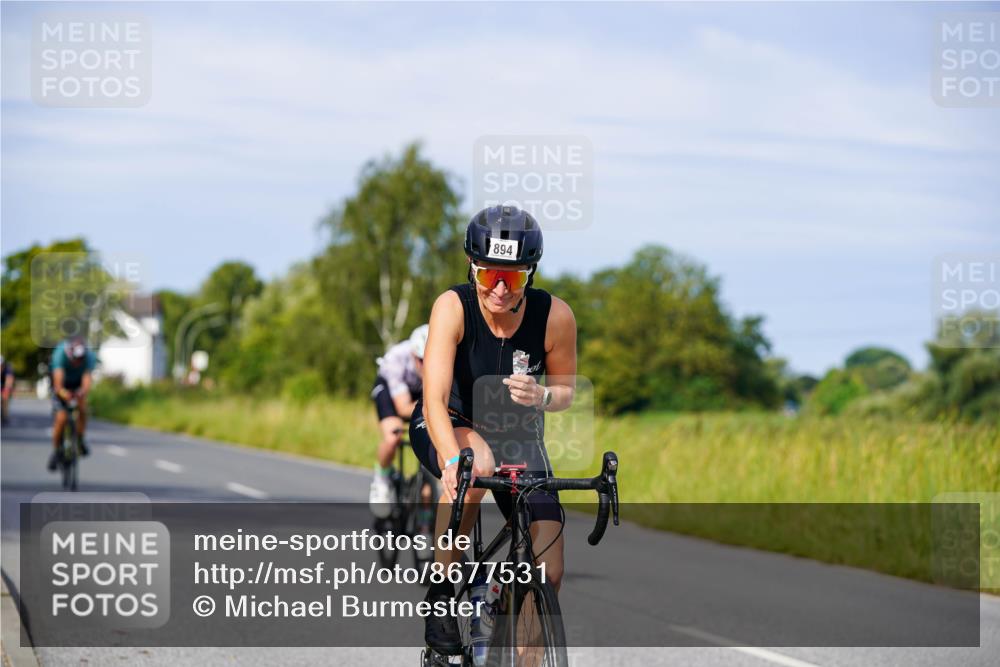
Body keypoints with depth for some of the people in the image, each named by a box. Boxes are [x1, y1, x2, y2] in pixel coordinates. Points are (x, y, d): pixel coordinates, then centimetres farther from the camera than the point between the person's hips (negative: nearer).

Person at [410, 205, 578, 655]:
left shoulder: (554, 316, -20)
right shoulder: (453, 306, -26)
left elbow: (566, 391, -4)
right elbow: (435, 398, -35)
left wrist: (541, 396, -28)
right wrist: (453, 459, -52)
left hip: (517, 438, 3)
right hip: (446, 429, -2)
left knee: (547, 572, -12)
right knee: (476, 461, -39)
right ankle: (441, 592, -23)